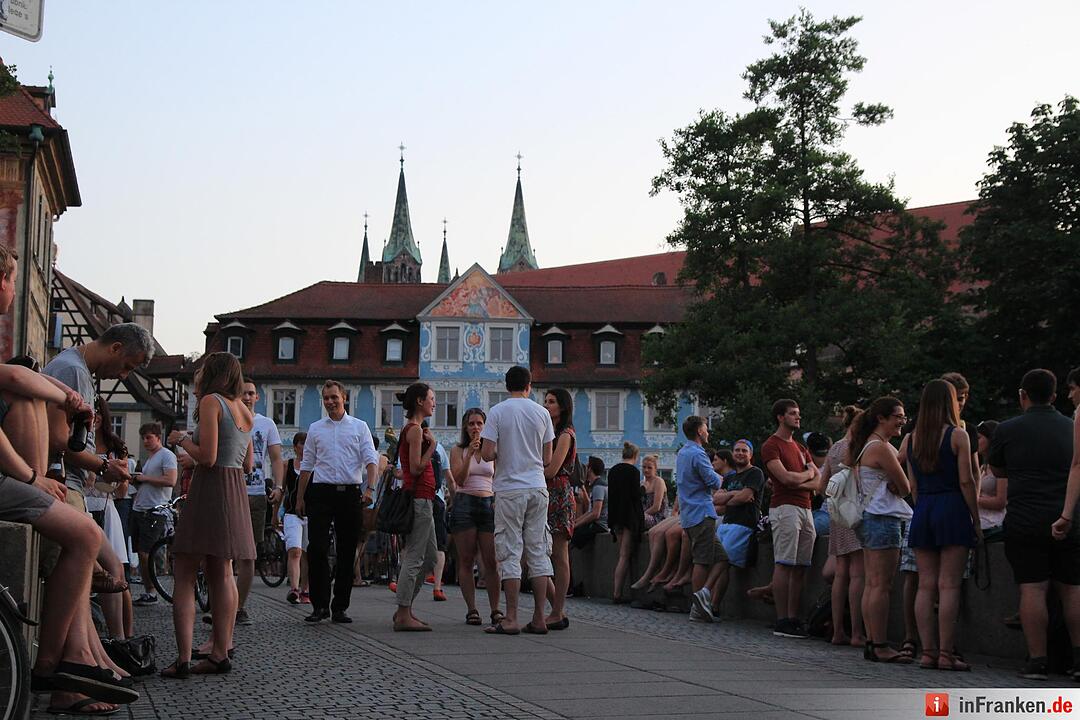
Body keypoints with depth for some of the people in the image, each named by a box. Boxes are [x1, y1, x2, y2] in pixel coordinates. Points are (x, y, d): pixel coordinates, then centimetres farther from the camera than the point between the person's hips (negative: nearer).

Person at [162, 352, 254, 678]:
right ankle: (221, 653, 14)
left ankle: (183, 659, -13)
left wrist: (182, 439, 1)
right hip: (236, 491, 8)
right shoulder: (243, 410, 15)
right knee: (222, 574, 12)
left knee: (183, 576, -6)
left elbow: (207, 457, -17)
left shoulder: (211, 401, -9)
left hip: (210, 489, -8)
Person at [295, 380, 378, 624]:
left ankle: (340, 607, 9)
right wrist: (300, 497, 11)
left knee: (347, 553, 2)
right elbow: (307, 465, 16)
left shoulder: (359, 427, 8)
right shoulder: (315, 428, 13)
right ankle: (320, 605, -2)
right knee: (317, 549, -9)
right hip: (321, 492, 1)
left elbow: (371, 460, 1)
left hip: (350, 492, -1)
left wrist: (369, 488, -14)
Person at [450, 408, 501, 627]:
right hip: (465, 503, -1)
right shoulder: (458, 450, 7)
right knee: (466, 560, -2)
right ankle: (471, 610, 1)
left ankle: (495, 609, -2)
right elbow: (459, 480, -6)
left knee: (492, 561, -5)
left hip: (489, 504, 2)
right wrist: (470, 453, -15)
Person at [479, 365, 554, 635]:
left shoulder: (498, 412, -4)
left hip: (510, 489, -3)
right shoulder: (542, 413, 5)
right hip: (538, 487, 3)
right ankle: (539, 619, 6)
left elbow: (487, 453, -10)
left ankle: (511, 620, -3)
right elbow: (547, 458, 7)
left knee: (510, 553, -1)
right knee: (538, 552, 6)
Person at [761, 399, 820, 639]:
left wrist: (798, 482, -6)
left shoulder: (800, 448, 23)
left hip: (805, 508, 8)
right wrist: (808, 474, 4)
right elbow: (785, 477, -15)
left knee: (800, 567, 5)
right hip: (785, 508, -8)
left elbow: (819, 482, 15)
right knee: (784, 564, -8)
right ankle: (782, 621, -8)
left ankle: (793, 618, 7)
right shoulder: (771, 446, -2)